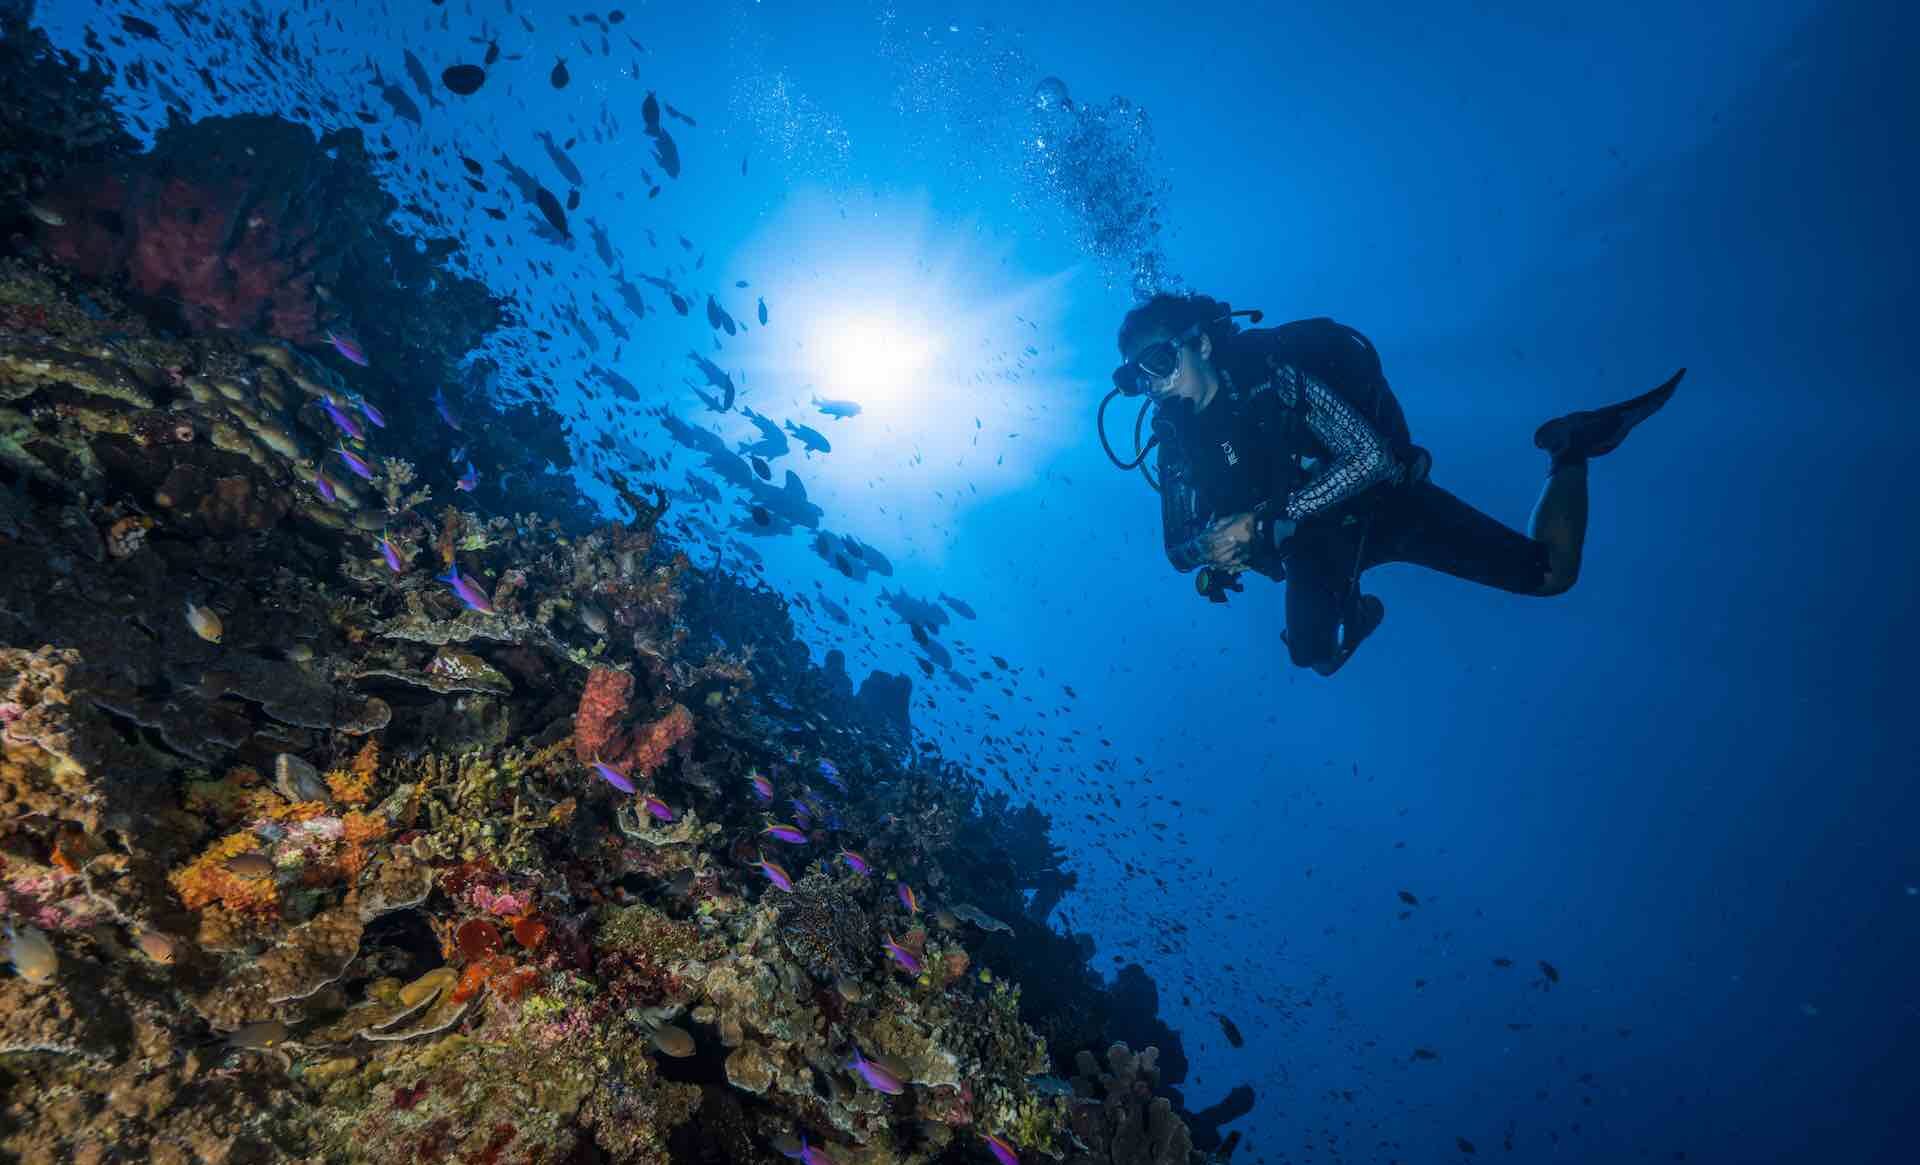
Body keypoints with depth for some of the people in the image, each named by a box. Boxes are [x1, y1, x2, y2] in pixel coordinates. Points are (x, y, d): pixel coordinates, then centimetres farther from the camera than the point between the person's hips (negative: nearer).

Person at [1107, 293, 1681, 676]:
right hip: (1311, 546, 5)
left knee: (1550, 573, -7)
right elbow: (1178, 547, -4)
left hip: (1383, 506, -4)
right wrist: (1207, 547, -30)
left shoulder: (1273, 374, -26)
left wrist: (1262, 520, -36)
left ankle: (1569, 447, 17)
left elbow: (1372, 456, -32)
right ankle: (1357, 613, 41)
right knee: (1315, 657, 9)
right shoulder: (1175, 438, -11)